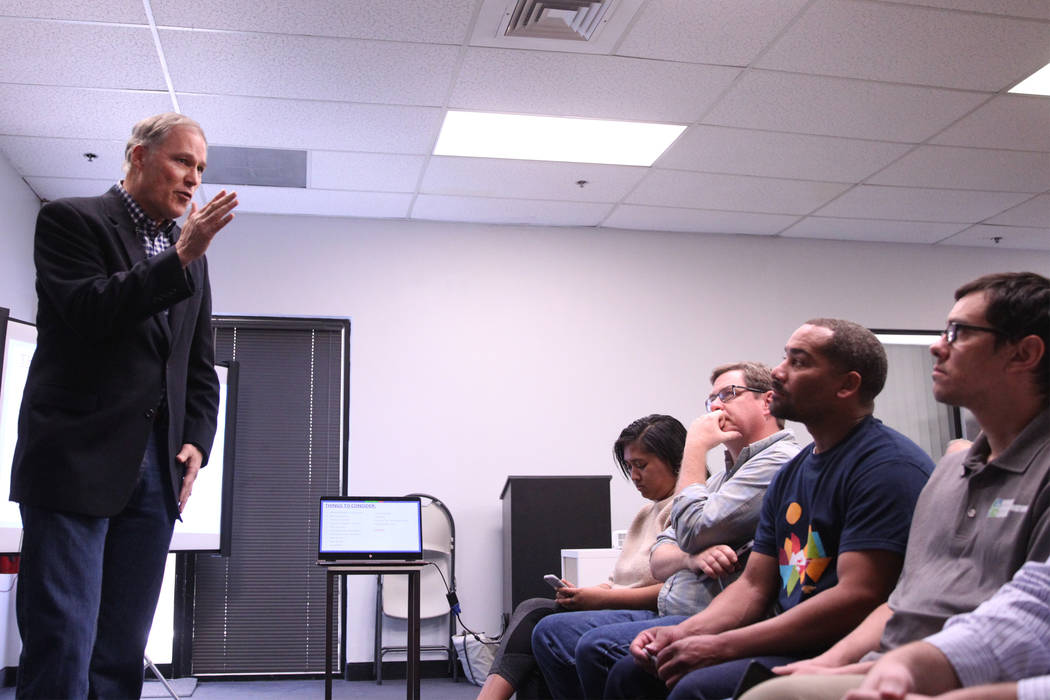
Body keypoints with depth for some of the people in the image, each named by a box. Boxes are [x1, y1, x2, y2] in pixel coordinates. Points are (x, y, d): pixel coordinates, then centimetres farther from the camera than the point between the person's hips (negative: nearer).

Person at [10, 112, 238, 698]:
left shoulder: (189, 254, 18)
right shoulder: (71, 220, 2)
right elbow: (89, 312, -12)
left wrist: (197, 442, 5)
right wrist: (182, 258, -16)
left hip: (157, 470, 6)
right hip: (77, 461, -5)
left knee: (122, 653, 6)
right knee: (61, 647, -7)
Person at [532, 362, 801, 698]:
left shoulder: (779, 462, -7)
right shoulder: (724, 476, 23)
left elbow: (693, 529, -16)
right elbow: (658, 563, 17)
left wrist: (695, 446, -2)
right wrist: (693, 558, -8)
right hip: (667, 613, 10)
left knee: (598, 647, -29)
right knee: (550, 633, 2)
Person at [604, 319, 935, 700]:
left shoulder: (887, 465, -13)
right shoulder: (790, 474, 16)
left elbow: (859, 598, -22)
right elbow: (754, 585, 16)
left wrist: (721, 646, -21)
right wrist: (684, 633, -4)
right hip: (787, 645, 8)